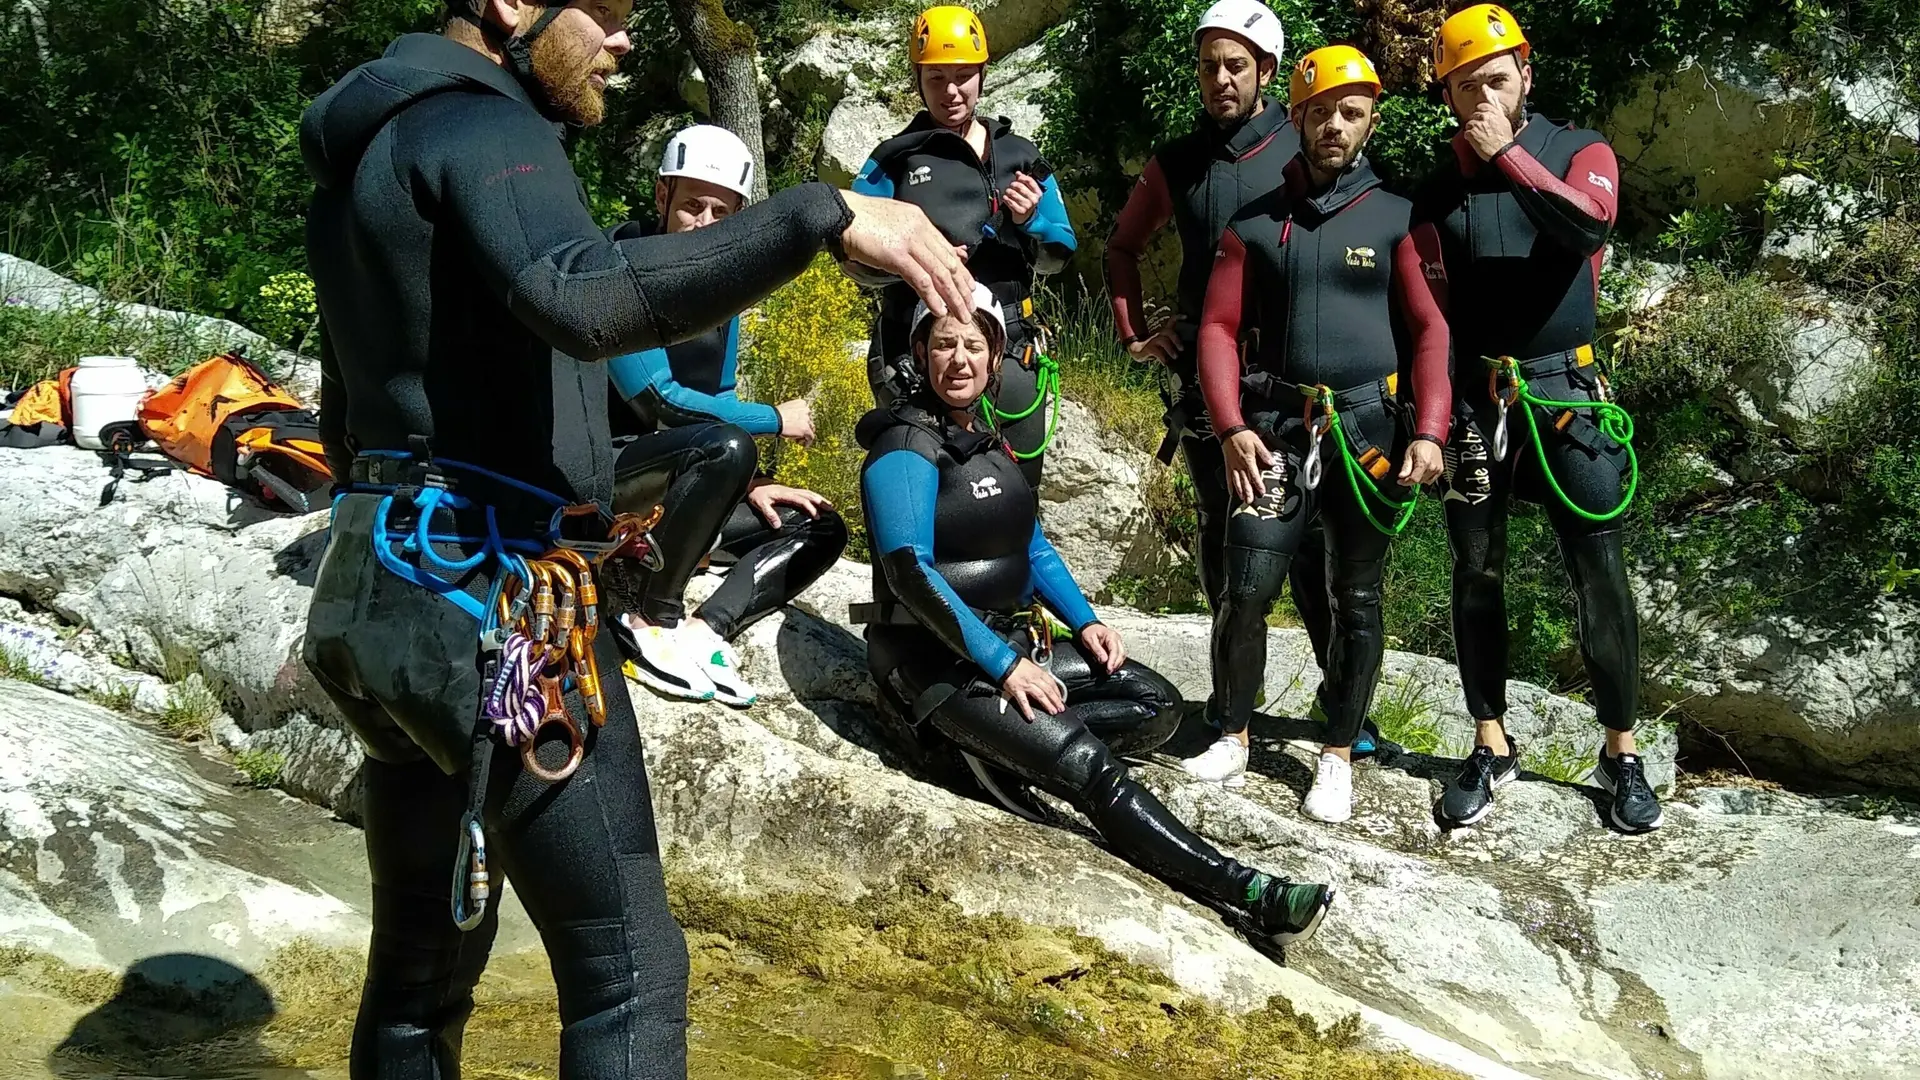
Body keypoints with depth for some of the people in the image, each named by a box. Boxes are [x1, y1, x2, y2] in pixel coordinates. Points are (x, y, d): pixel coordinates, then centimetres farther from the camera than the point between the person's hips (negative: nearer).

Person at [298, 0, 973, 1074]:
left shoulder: (368, 153, 21)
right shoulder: (480, 126, -10)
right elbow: (587, 299, -32)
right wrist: (823, 215, -34)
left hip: (378, 585, 10)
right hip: (485, 599, -10)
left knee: (423, 965, 17)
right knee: (629, 966, -7)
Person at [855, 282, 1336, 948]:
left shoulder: (986, 439, 13)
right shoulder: (906, 447, -13)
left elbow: (1032, 545, 20)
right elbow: (910, 573, -22)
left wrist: (1084, 621, 4)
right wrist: (1002, 664, -26)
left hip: (1009, 641, 9)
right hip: (939, 659, -9)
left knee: (1158, 705, -1)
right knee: (1087, 762, -24)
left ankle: (997, 745, -13)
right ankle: (1243, 895, -23)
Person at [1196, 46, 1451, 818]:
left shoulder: (1398, 220, 5)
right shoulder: (1254, 224, 9)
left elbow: (1431, 330, 1)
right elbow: (1219, 328, 5)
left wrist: (1429, 432, -10)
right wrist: (1231, 428, -7)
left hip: (1369, 431, 0)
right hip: (1276, 429, 1)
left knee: (1355, 601, 6)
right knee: (1246, 590, -6)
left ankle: (1338, 755, 17)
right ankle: (1234, 735, 13)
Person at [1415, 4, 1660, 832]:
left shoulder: (1580, 151, 2)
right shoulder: (1437, 188, 6)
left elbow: (1590, 225, -21)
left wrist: (1508, 153, -19)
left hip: (1565, 393, -2)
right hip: (1473, 401, 2)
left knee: (1599, 577, -1)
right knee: (1476, 574, 6)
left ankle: (1622, 754, 11)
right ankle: (1492, 746, 18)